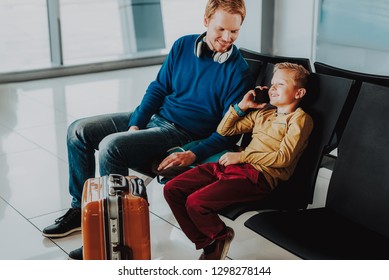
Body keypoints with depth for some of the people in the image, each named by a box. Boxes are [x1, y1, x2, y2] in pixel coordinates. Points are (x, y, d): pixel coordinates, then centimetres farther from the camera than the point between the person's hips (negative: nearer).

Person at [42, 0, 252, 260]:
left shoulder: (238, 70, -13)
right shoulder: (183, 45, 3)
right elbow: (158, 88, 10)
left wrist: (193, 155, -24)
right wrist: (135, 125, -3)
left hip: (185, 133, -7)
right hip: (154, 117, 7)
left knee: (111, 146, -27)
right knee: (78, 131, 2)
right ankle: (81, 208, 13)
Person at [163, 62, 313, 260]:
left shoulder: (300, 118, 2)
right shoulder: (262, 112, 24)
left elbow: (283, 158, -11)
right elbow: (224, 130, 27)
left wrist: (241, 156, -10)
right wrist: (242, 106, 15)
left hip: (259, 176, -8)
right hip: (234, 165, 8)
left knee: (196, 202, -26)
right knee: (171, 189, -5)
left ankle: (220, 236, 6)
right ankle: (207, 243, 3)